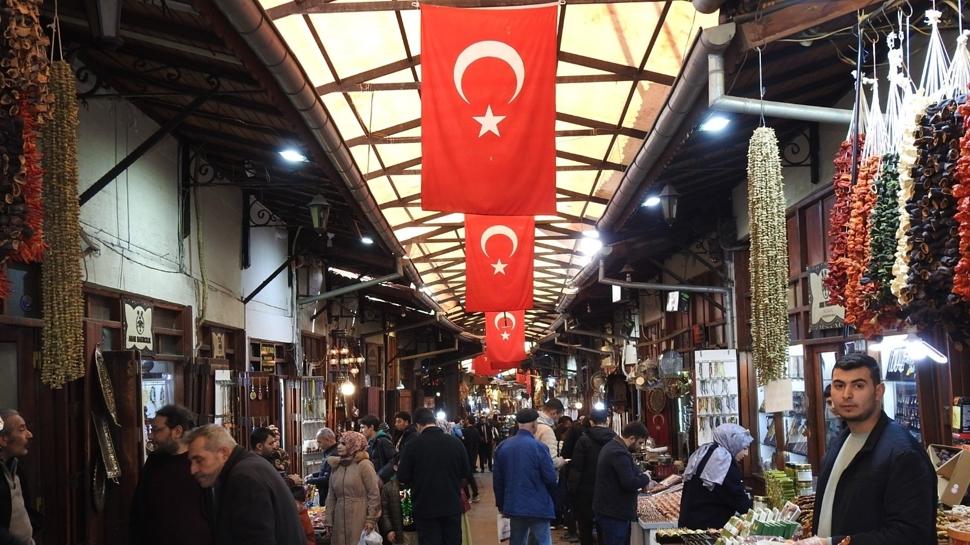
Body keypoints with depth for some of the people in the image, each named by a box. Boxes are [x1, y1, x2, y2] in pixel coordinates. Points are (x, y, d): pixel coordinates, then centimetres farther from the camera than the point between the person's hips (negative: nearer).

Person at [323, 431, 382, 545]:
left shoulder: (364, 465, -5)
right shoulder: (336, 466, 11)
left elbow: (374, 494, -9)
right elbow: (331, 497, 12)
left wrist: (371, 519, -12)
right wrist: (329, 521, 7)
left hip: (360, 520, -5)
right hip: (340, 520, 5)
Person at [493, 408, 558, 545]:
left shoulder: (502, 446, 2)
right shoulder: (539, 447, -15)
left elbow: (497, 479, 8)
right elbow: (551, 478, -12)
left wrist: (501, 504, 19)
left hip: (514, 506, 5)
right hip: (538, 506, -5)